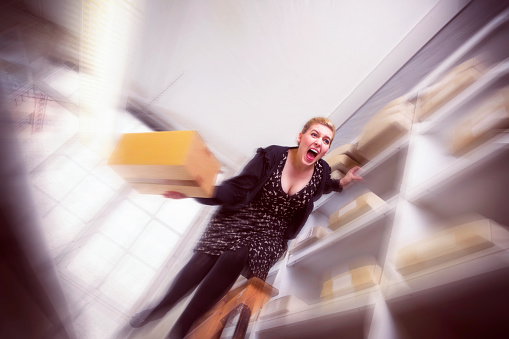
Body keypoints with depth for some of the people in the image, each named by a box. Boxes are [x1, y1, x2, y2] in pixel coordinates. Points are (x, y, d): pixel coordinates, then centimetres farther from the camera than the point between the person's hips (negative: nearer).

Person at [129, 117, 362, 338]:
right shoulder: (273, 156, -12)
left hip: (271, 234, 1)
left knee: (234, 258, -25)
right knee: (205, 257, -18)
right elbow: (237, 191, -15)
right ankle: (162, 307, 14)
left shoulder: (321, 171, -2)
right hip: (240, 218, 0)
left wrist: (342, 183, 9)